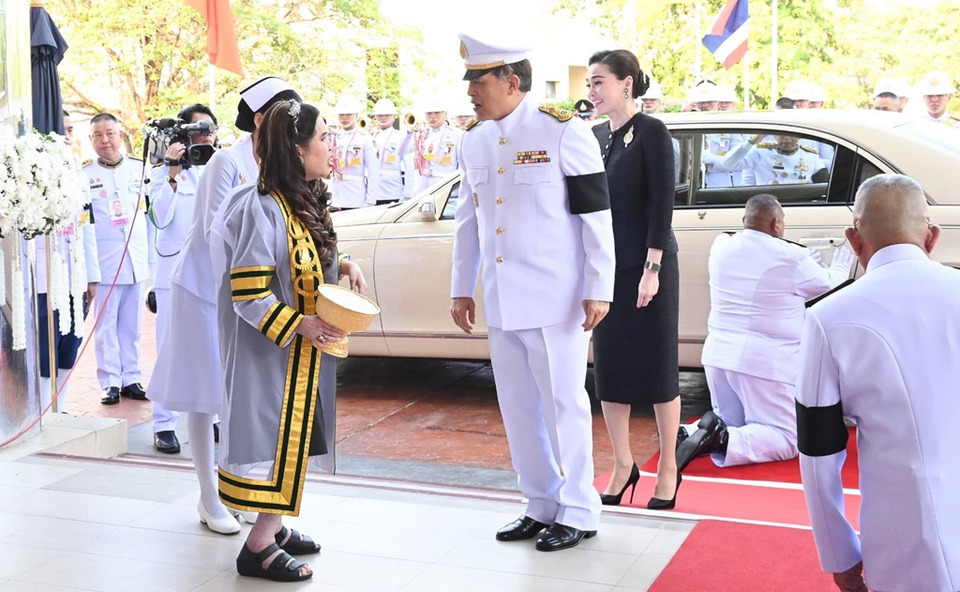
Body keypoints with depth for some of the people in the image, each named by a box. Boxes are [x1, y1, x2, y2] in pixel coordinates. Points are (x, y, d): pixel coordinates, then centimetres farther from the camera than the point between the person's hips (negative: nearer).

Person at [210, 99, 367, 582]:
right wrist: (299, 324, -28)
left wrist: (343, 268, 0)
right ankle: (259, 547, 7)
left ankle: (275, 526, 28)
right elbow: (247, 292, -24)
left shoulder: (304, 202, 7)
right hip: (271, 347, -9)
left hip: (306, 348, 9)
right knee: (276, 433, -4)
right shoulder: (263, 209, -21)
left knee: (297, 432, 15)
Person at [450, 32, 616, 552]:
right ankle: (542, 506, 26)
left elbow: (596, 214, -10)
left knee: (563, 405, 1)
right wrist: (461, 289, 16)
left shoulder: (563, 131, -9)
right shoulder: (473, 140, 10)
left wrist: (598, 290, -12)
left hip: (555, 302, -6)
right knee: (518, 409, 12)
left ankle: (577, 513, 16)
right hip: (501, 303, 7)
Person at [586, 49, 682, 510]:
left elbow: (662, 204, -12)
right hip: (606, 267, 6)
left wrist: (652, 268, -17)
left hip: (648, 266, -6)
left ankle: (668, 469, 16)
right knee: (609, 367, 9)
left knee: (658, 368, 3)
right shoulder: (596, 135, 10)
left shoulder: (651, 132, -8)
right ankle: (622, 465, 21)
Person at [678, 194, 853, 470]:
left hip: (718, 355, 6)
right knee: (787, 439, 3)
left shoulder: (721, 247, 5)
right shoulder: (792, 257, -10)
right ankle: (722, 442, -22)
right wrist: (842, 263, 31)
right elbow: (829, 284, 9)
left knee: (732, 426, 23)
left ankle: (688, 431, -8)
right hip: (766, 361, -6)